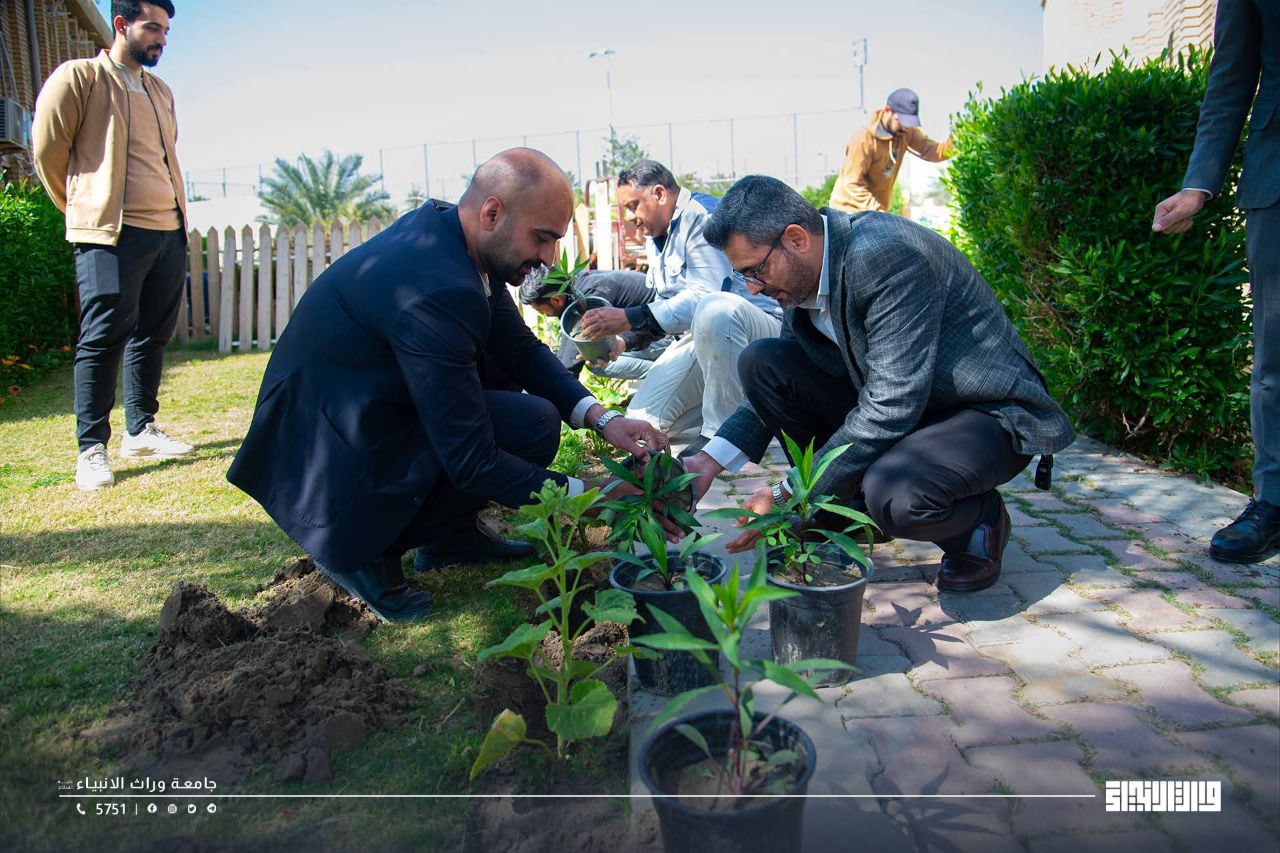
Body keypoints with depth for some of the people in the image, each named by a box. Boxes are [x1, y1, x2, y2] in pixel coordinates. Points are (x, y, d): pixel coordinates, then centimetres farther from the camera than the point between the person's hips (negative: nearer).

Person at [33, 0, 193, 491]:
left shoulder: (161, 92, 20)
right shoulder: (79, 77, 0)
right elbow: (47, 150, 1)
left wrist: (177, 215, 18)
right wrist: (84, 210, 10)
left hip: (169, 230, 7)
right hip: (112, 234, -6)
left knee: (152, 335, 9)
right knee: (103, 339, -6)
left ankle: (140, 431, 19)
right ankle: (92, 447, 0)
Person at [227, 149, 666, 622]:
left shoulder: (446, 226, -3)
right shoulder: (436, 290, -32)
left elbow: (521, 347, 4)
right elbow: (471, 461, -28)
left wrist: (600, 417, -8)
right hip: (334, 471, -9)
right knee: (534, 423, -20)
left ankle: (449, 531, 13)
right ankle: (367, 548, -6)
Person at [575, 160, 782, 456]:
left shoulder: (703, 216, -14)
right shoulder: (656, 239, 16)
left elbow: (704, 297, -28)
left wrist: (630, 318, -32)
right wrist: (625, 342, -2)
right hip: (698, 336, 8)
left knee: (714, 310, -43)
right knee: (643, 421, -7)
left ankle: (721, 432, -28)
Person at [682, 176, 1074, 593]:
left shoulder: (888, 254, -29)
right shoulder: (804, 273, -3)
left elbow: (892, 406, -31)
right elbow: (778, 384, 9)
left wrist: (788, 496, -25)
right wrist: (710, 460, -5)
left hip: (989, 412, -8)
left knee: (895, 496, -38)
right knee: (761, 361, -9)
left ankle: (978, 524, -1)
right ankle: (851, 510, 4)